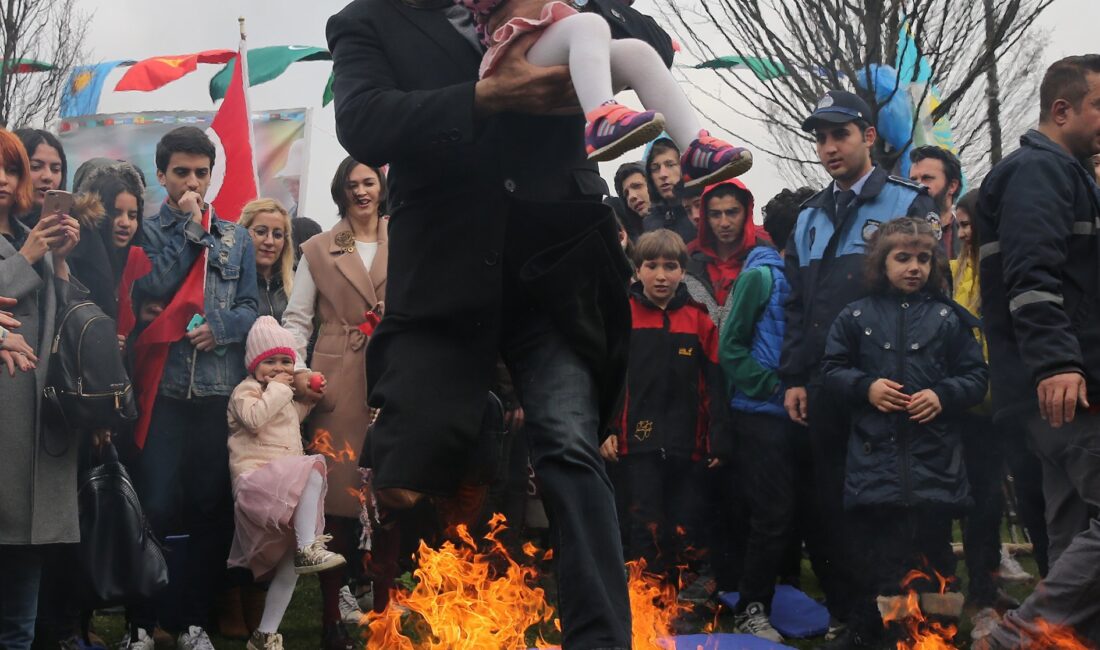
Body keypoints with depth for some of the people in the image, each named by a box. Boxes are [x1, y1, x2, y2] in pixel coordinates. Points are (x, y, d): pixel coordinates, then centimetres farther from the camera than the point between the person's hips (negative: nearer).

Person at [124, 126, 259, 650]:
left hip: (220, 389, 3)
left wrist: (217, 326, -11)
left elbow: (249, 308, 9)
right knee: (155, 507, -5)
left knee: (211, 508, 5)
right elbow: (148, 289, -11)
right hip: (163, 388, -3)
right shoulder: (146, 230, 6)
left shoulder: (235, 238, 14)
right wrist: (188, 227, -6)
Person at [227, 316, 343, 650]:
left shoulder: (288, 397, 27)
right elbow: (254, 418, -19)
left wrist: (309, 395, 26)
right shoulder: (246, 390, 1)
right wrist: (277, 388, -10)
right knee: (315, 466, -33)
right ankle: (307, 548, -38)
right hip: (256, 480, -9)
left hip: (285, 486, 9)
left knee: (290, 562, -2)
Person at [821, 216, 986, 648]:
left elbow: (975, 376, 5)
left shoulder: (948, 318, 3)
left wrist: (943, 395, -12)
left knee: (931, 554, 5)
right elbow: (832, 370, 8)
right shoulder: (856, 317, 4)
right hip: (874, 459, 0)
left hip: (933, 462, 0)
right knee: (874, 554, 8)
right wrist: (866, 387, -9)